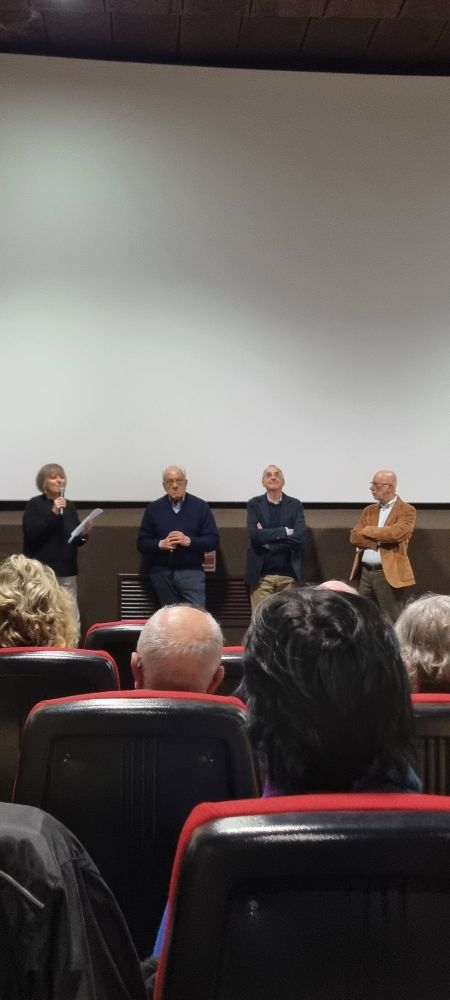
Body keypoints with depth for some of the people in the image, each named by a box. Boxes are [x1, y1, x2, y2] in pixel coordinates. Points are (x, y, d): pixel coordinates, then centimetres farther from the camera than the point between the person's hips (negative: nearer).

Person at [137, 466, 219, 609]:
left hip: (191, 572, -2)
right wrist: (160, 544, -14)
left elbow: (213, 540, -1)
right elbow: (142, 543, 6)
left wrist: (189, 541, -17)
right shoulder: (153, 508, 7)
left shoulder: (200, 506, 3)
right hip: (162, 573, 2)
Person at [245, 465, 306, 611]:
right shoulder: (254, 504, 5)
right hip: (261, 574, -1)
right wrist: (285, 531, -11)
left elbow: (299, 537, -7)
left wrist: (267, 541, -10)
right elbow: (254, 534, -10)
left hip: (288, 574, 1)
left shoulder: (295, 505, 6)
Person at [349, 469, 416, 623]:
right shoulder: (369, 510, 15)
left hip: (389, 574, -5)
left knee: (392, 624, -1)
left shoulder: (406, 510, -3)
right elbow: (354, 537, 3)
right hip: (365, 573, 6)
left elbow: (395, 533, -21)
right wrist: (380, 540, -11)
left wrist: (367, 530, -7)